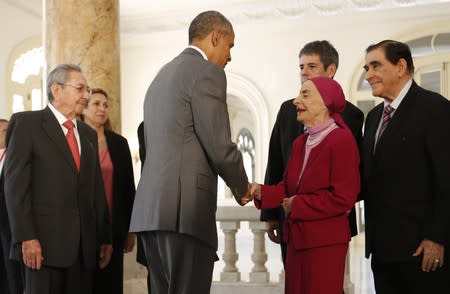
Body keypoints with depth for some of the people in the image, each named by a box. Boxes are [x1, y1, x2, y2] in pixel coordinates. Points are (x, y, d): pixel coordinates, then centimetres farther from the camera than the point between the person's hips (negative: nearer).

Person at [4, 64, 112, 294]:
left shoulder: (89, 134, 20)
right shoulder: (26, 122, 1)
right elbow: (15, 183, -7)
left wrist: (104, 237, 11)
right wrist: (26, 237, -15)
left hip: (85, 244, 5)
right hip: (44, 240, -5)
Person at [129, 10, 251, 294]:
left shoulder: (163, 74, 22)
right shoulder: (207, 72, -5)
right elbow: (220, 147, -11)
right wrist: (242, 188, 8)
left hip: (151, 207, 9)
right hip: (185, 207, -9)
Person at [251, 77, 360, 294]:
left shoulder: (341, 140, -14)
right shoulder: (299, 143, 12)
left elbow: (343, 197, -19)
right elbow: (287, 188, 12)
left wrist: (297, 205, -13)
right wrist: (260, 192, -8)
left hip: (325, 242, -8)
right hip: (297, 238, 8)